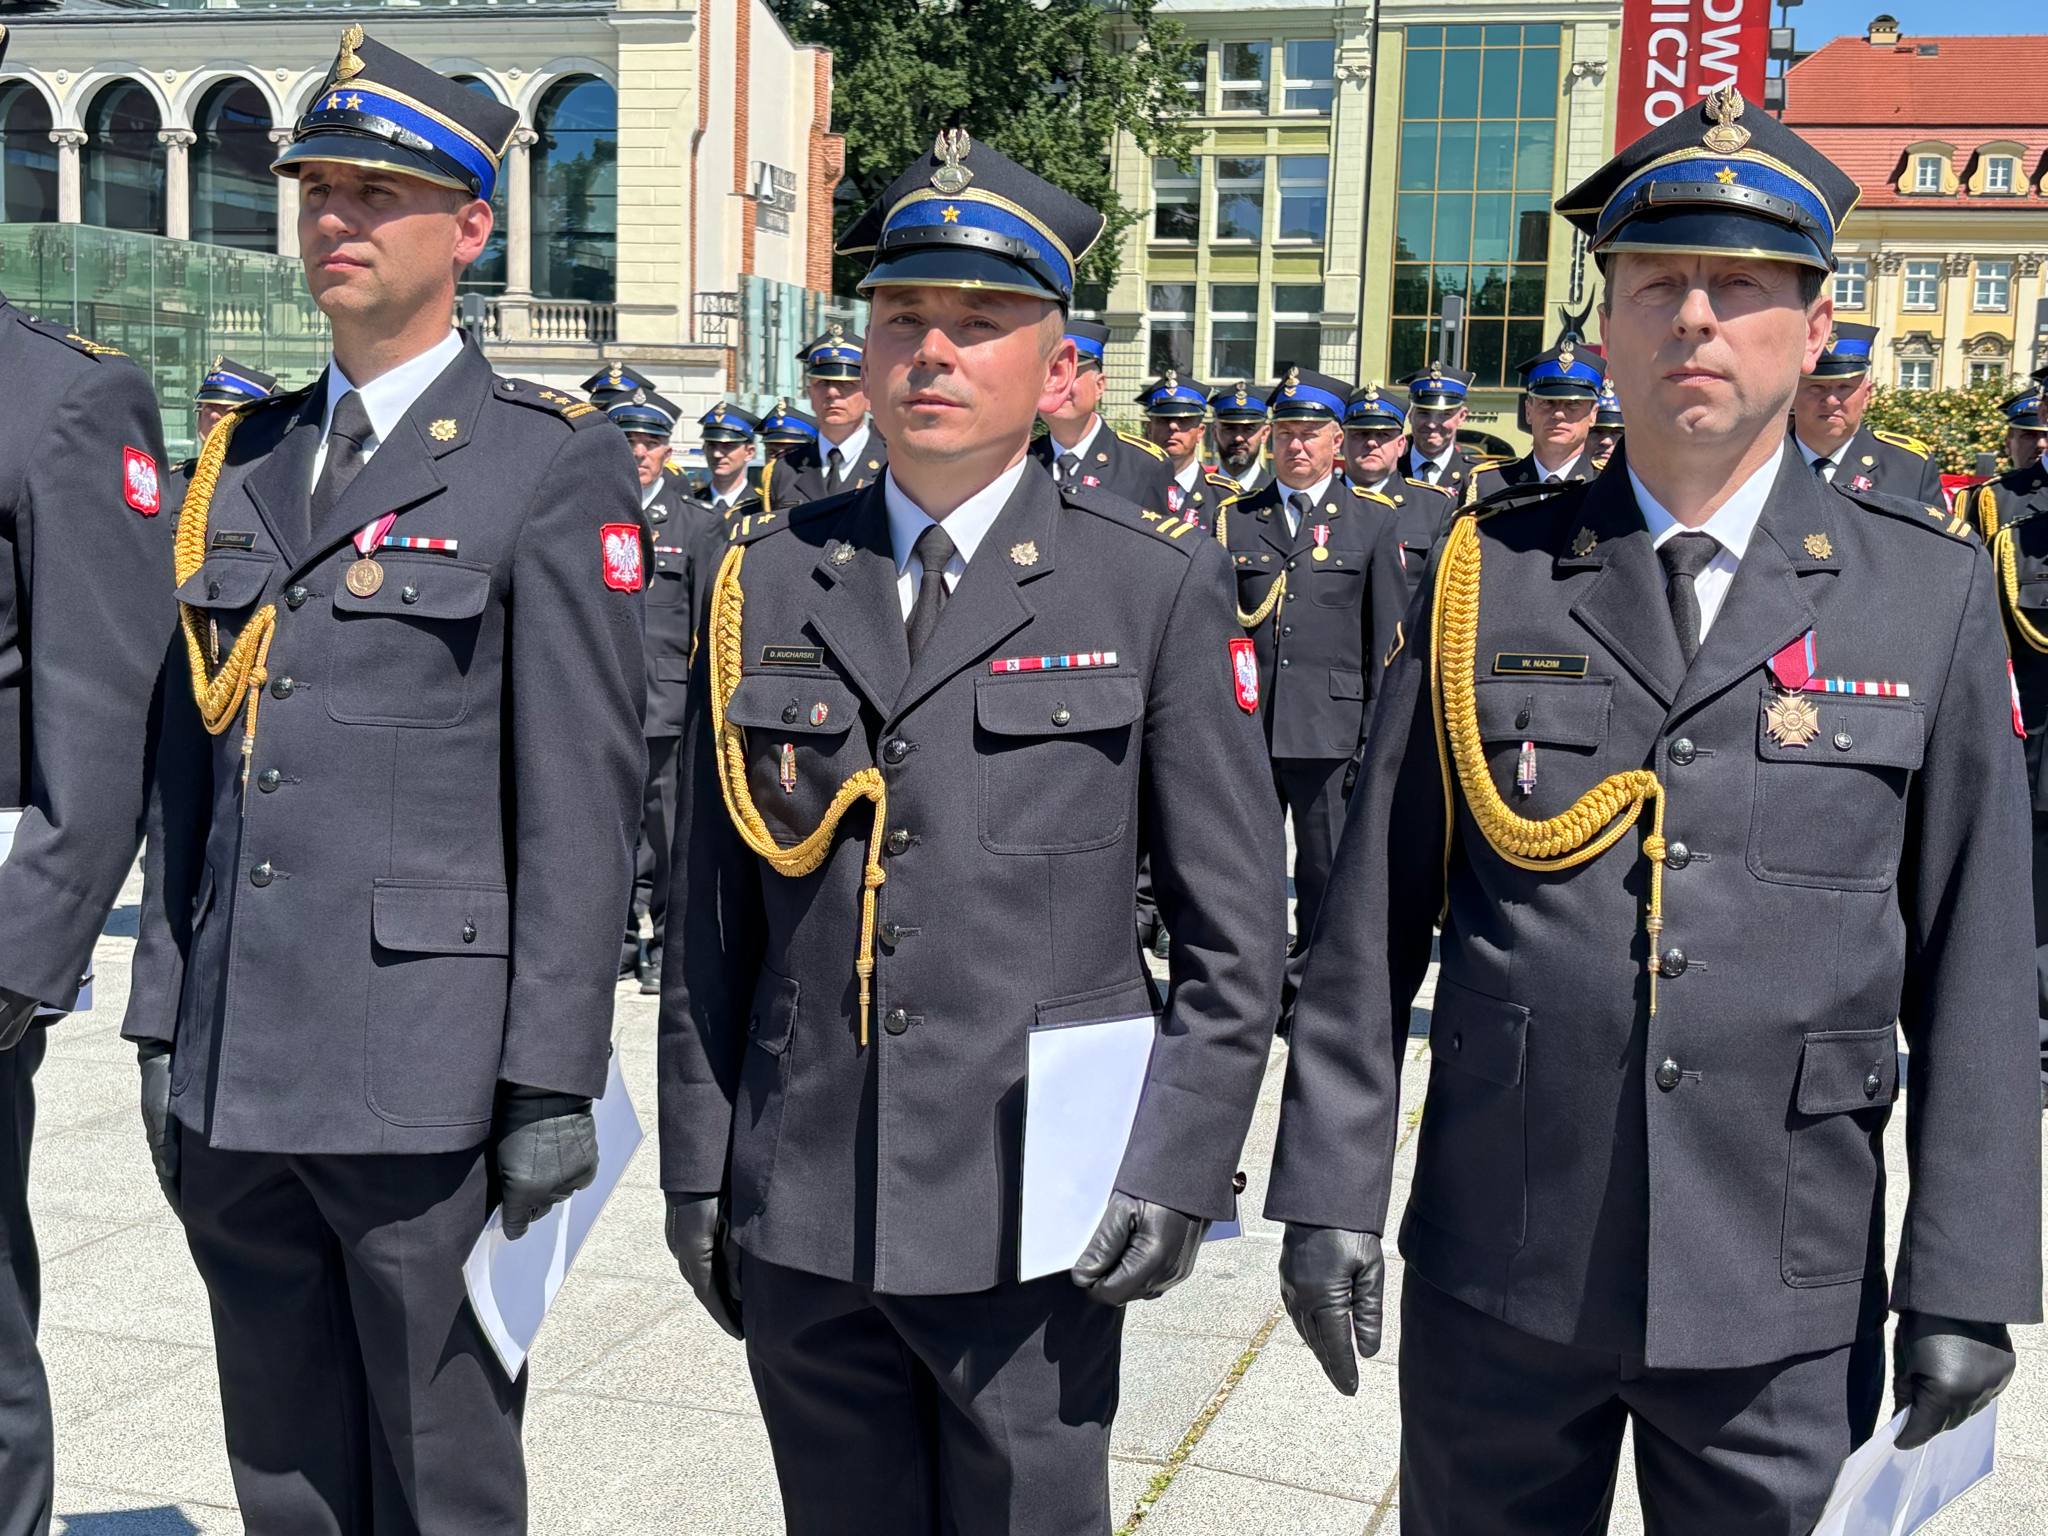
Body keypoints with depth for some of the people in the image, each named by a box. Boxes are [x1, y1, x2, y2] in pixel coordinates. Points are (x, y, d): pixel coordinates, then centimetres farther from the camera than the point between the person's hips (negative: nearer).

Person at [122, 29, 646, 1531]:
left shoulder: (553, 463, -5)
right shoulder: (247, 458, 13)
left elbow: (584, 798, -10)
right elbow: (193, 766, 15)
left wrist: (554, 1083, -12)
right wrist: (166, 1027, 13)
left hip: (424, 1079, -6)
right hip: (236, 1076, 6)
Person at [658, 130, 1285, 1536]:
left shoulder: (1157, 588, -2)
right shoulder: (768, 582, 6)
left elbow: (1235, 934, -1)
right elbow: (713, 918, 9)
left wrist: (1180, 1170, -7)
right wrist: (698, 1170, 8)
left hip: (1032, 1219, -2)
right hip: (801, 1224, 3)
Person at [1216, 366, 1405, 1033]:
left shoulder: (1374, 520, 6)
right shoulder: (1235, 519, 11)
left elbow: (1389, 638, 4)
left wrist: (1377, 734, -1)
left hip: (1332, 725, -1)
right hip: (1245, 724, 2)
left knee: (1328, 873, 5)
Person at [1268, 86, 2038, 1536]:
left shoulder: (1931, 590, 0)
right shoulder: (1489, 571, 0)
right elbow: (1373, 921, 1)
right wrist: (1331, 1189, -1)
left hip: (1783, 1296, 0)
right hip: (1497, 1270, 1)